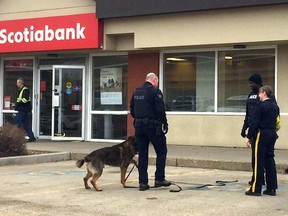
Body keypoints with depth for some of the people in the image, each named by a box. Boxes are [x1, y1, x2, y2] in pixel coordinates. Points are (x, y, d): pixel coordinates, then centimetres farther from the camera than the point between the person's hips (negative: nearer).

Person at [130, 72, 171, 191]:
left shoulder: (136, 92, 13)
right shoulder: (155, 91, -9)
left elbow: (132, 110, 16)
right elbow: (160, 110, -14)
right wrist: (165, 124, -5)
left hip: (139, 126, 6)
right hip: (153, 126, -6)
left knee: (142, 154, 7)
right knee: (161, 152, 8)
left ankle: (143, 182, 7)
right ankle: (159, 179, 6)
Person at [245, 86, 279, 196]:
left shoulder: (260, 105, -13)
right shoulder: (275, 106, 10)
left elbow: (254, 123, -14)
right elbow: (276, 121, 14)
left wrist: (249, 137, -9)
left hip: (262, 134, -7)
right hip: (272, 135, 7)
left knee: (258, 162, -3)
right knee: (269, 160, 11)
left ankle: (256, 189, 0)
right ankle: (271, 188, 13)